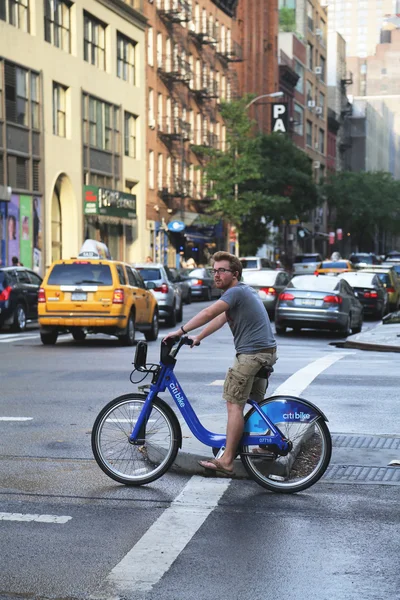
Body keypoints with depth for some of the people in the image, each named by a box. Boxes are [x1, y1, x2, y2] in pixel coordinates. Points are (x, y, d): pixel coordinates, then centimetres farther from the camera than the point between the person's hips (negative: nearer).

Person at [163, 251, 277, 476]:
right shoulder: (243, 291, 18)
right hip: (266, 351, 10)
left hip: (251, 353, -10)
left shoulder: (236, 291, -13)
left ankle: (227, 461, -11)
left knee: (234, 404, -10)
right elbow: (220, 319, 21)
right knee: (257, 402, 22)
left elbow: (209, 313, -23)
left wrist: (181, 331, -21)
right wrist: (198, 338, 17)